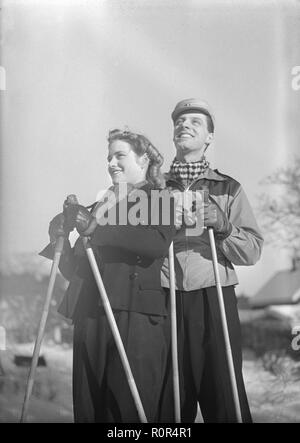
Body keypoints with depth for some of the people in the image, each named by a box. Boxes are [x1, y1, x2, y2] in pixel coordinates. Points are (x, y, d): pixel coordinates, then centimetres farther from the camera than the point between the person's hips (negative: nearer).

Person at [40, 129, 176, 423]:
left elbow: (157, 244, -17)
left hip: (137, 318, -5)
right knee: (88, 407, 6)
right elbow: (76, 269, 20)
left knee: (130, 409, -6)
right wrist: (62, 240, 2)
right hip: (91, 316, 5)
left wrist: (100, 228, -18)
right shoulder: (101, 205, 20)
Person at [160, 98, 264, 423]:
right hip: (165, 302, 1)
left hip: (214, 301, -1)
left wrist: (223, 226, -12)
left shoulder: (228, 188, 11)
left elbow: (253, 252, 2)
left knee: (224, 400, -5)